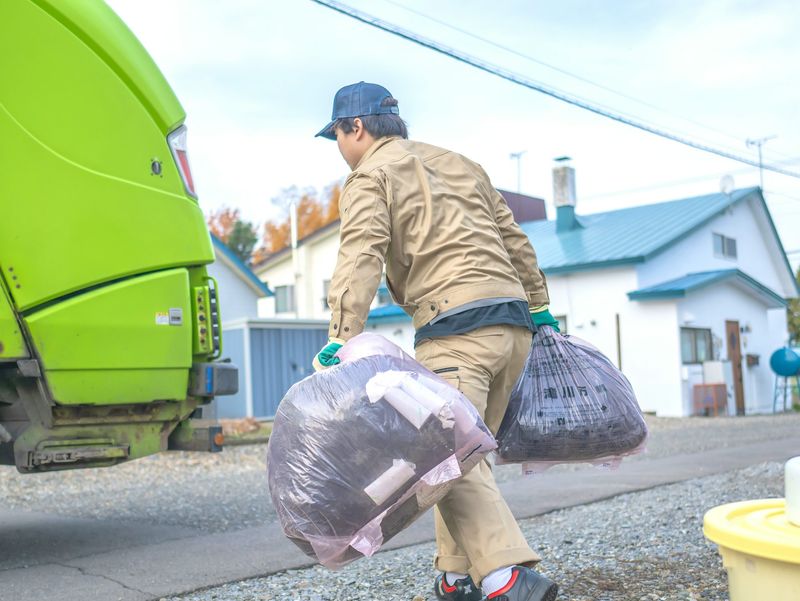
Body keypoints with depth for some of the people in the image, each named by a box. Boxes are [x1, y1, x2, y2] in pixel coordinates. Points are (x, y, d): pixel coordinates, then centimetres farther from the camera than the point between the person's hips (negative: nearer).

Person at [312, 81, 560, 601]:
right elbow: (515, 240, 25)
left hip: (456, 326, -8)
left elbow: (360, 259, -13)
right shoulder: (458, 162, 26)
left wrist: (343, 338, -21)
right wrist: (540, 308, 30)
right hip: (513, 322, 8)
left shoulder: (370, 176, 5)